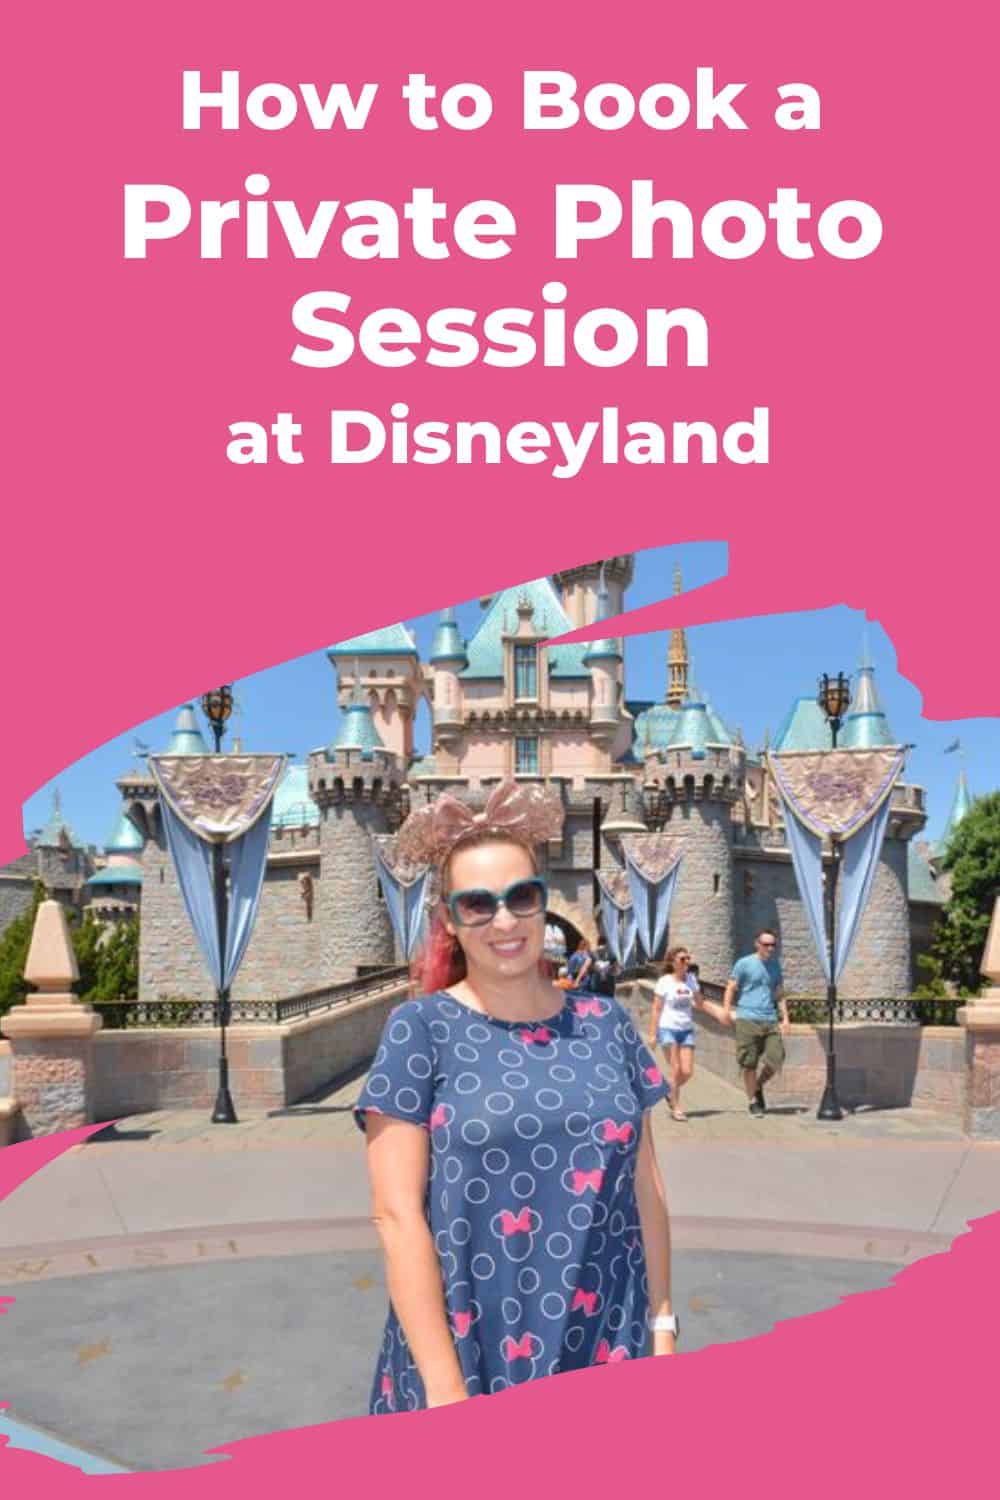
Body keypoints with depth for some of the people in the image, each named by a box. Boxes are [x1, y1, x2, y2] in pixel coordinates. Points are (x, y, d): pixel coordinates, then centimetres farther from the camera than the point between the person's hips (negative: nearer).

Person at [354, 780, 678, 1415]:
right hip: (470, 1354, -3)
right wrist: (445, 1386, -13)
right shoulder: (421, 1030, -7)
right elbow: (398, 1213, -11)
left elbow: (645, 1186, 9)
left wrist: (663, 1323, 6)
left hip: (607, 1350, 4)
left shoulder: (607, 1024, 4)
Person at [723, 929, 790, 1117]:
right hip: (747, 1020, -4)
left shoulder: (775, 966, 15)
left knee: (776, 1060, -4)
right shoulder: (744, 964, 0)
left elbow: (780, 994, 20)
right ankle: (753, 1102, 13)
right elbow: (731, 989, 0)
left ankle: (759, 1087, 23)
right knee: (749, 1063, -1)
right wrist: (726, 1010, -13)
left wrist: (785, 1018, 12)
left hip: (770, 1021, 4)